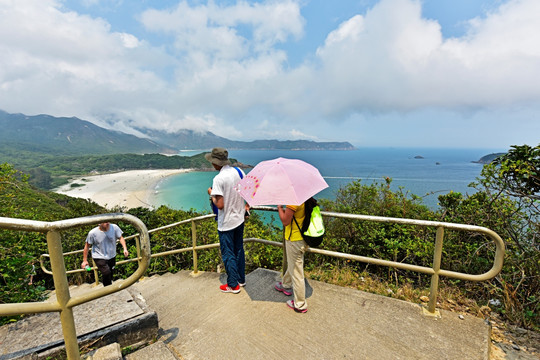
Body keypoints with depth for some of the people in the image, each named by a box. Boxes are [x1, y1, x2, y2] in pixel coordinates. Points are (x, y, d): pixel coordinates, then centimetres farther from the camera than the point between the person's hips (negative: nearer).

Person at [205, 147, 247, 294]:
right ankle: (241, 279, 36)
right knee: (239, 250, 21)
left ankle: (233, 285, 24)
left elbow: (220, 205, -25)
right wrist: (246, 206, 20)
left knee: (228, 254, 10)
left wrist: (211, 194, -7)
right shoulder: (238, 171, -2)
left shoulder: (218, 179, -23)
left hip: (226, 223, -7)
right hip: (239, 218, 7)